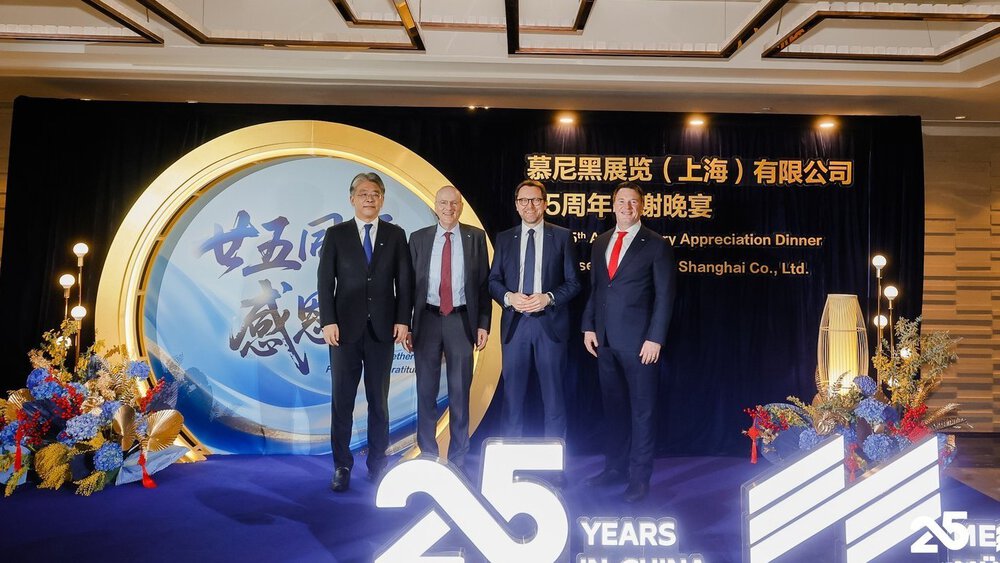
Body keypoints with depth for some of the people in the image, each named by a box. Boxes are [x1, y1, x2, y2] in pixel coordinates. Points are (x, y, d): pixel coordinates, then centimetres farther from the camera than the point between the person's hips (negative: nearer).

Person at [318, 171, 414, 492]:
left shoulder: (395, 235, 8)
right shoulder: (336, 234, 5)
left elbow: (404, 281, 5)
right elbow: (325, 281, 1)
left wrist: (403, 320, -4)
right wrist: (328, 321, -8)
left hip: (382, 329, 1)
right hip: (346, 328, -1)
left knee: (379, 400, 8)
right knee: (342, 400, 4)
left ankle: (377, 464, 18)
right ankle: (342, 466, 14)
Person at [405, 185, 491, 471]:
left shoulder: (475, 236, 3)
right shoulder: (419, 238, 5)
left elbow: (484, 283, 3)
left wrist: (483, 324, -3)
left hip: (462, 321, -1)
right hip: (428, 319, 1)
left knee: (460, 392, 6)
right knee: (426, 391, 7)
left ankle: (457, 460, 19)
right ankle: (428, 456, 21)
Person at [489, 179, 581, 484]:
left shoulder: (562, 236, 3)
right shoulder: (504, 238, 10)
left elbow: (573, 282, 2)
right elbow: (493, 280, 10)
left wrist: (548, 298, -14)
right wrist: (509, 297, -10)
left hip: (551, 323, -2)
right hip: (515, 323, 2)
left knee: (553, 394, 5)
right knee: (513, 393, 7)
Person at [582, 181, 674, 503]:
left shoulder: (656, 245, -4)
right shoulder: (600, 243, 12)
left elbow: (664, 295, -7)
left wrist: (655, 338, -13)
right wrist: (589, 327, 7)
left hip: (638, 340, -5)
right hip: (605, 339, 5)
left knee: (642, 409, 4)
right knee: (613, 406, 14)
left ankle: (640, 476, 15)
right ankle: (615, 466, 26)